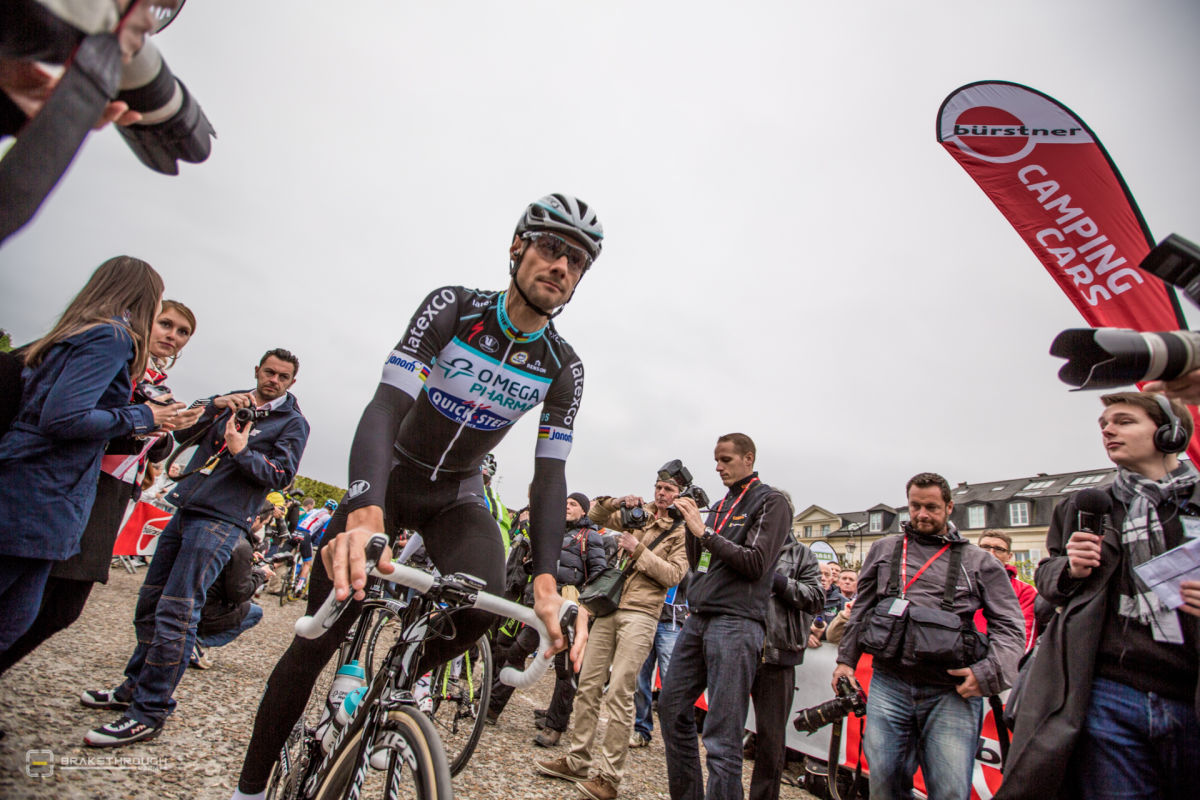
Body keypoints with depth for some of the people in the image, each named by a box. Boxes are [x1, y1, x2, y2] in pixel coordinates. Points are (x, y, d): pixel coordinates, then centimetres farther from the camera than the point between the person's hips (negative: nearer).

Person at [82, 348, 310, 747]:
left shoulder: (292, 422, 0)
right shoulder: (234, 403, 16)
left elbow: (281, 475, -8)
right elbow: (185, 434, 6)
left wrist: (242, 452, -21)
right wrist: (216, 404, -9)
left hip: (221, 521, -7)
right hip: (186, 510, 7)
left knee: (176, 613, -10)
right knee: (150, 604, 16)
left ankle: (149, 713, 0)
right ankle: (134, 687, 32)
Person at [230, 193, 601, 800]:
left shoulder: (563, 367, -11)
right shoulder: (452, 307, -19)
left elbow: (549, 475, -15)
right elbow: (386, 405, -31)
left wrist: (546, 582, -31)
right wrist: (364, 516, -48)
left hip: (458, 495, 2)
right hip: (390, 479, -1)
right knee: (316, 640, -3)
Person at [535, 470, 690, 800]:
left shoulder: (683, 531, 2)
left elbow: (673, 575, -9)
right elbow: (595, 516, 18)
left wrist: (638, 549, -14)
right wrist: (617, 502, 0)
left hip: (640, 615, -5)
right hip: (609, 608, 6)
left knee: (619, 694, -8)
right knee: (588, 685, 9)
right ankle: (578, 761, 21)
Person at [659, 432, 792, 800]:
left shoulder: (770, 502, -2)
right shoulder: (720, 505, 19)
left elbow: (755, 564, -13)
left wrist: (704, 532, -14)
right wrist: (690, 526, 4)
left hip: (736, 622, -8)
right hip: (697, 619, 8)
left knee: (722, 738, -7)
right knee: (672, 707, 14)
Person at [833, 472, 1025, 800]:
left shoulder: (979, 562, 9)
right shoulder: (883, 550, 14)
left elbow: (1010, 626, 6)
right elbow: (861, 610, 18)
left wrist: (988, 673, -8)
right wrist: (846, 659, 13)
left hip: (952, 694, -1)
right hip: (888, 686, 2)